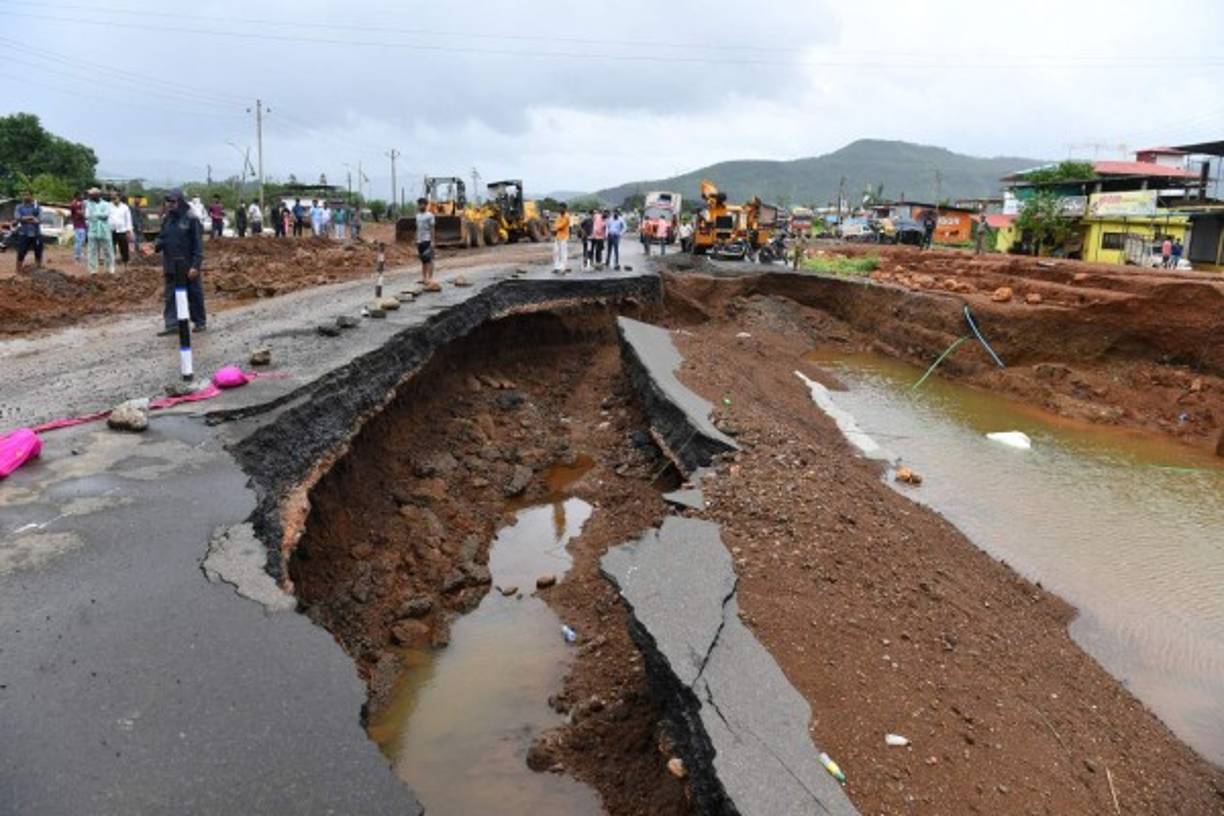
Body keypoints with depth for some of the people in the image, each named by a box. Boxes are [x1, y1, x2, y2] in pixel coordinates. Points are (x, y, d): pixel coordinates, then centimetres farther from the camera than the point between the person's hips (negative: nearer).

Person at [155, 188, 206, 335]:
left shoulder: (191, 219, -10)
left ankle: (200, 322, 20)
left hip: (188, 266, -5)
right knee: (170, 296, 5)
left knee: (194, 295, 6)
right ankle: (172, 325, 9)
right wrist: (156, 245, -9)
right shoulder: (166, 219, 7)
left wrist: (195, 265, -17)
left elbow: (198, 244, -12)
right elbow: (162, 237, 15)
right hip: (171, 266, 6)